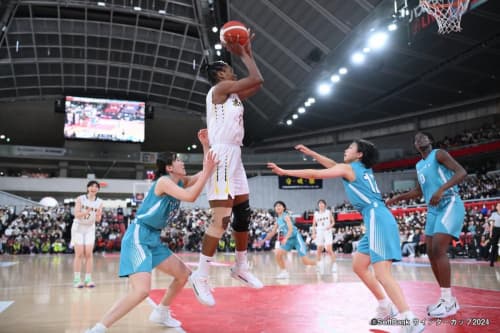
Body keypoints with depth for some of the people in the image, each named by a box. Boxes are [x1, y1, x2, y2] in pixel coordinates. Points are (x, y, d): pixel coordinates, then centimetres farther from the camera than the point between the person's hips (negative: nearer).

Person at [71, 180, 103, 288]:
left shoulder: (99, 202, -3)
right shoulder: (80, 199, -10)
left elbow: (98, 220, -2)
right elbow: (77, 214, -18)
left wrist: (98, 215, -24)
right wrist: (86, 212, -35)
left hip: (90, 228, 2)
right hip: (78, 227, -2)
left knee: (89, 253, -4)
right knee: (79, 254, -7)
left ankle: (88, 279, 0)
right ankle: (77, 279, -2)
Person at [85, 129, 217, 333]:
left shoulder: (181, 182, 11)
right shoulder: (163, 181, -15)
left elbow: (207, 172, 16)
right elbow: (190, 197, -28)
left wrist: (205, 146, 7)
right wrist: (206, 171, -22)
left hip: (153, 238, 10)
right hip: (138, 237, -10)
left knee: (183, 274, 16)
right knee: (141, 290, -25)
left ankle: (160, 313, 34)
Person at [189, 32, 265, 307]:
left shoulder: (232, 94, 20)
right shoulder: (220, 88, -7)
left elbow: (258, 84, 26)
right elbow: (257, 79, -11)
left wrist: (248, 52, 24)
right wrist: (242, 55, 3)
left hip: (234, 157, 10)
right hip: (222, 156, -10)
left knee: (243, 214, 13)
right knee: (221, 219, -14)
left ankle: (241, 267, 25)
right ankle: (201, 276, -5)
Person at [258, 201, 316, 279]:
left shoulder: (285, 216, -10)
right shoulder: (278, 220, 12)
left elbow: (291, 228, -20)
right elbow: (273, 232, 20)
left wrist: (285, 238, -33)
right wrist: (264, 240, 15)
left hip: (296, 237, -7)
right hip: (289, 240, 7)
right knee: (278, 253, -8)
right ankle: (284, 272, 5)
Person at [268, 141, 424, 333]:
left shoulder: (347, 168, 0)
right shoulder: (363, 170, 23)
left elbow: (315, 174, 1)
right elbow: (333, 165, 35)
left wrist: (283, 171, 8)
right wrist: (311, 153, 37)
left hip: (377, 220, -10)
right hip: (377, 220, 10)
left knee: (382, 274, -16)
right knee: (359, 266, 17)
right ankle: (386, 308, 23)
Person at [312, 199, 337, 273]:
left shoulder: (328, 212, 3)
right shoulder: (316, 213, 7)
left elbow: (333, 222, 5)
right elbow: (314, 225, 10)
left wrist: (330, 226, -15)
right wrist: (313, 233, 1)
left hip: (327, 232, -2)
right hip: (319, 232, 3)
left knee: (329, 249, -14)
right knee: (319, 249, 6)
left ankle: (334, 264, -7)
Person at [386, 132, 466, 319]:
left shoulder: (439, 154, -5)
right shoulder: (419, 166, 19)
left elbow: (462, 172, -17)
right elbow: (419, 191, 30)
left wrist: (441, 189, -30)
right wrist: (398, 198, 22)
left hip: (450, 205, -9)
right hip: (433, 210, 9)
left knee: (438, 250, -18)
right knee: (431, 253, 4)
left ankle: (448, 301, -11)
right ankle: (448, 299, 13)